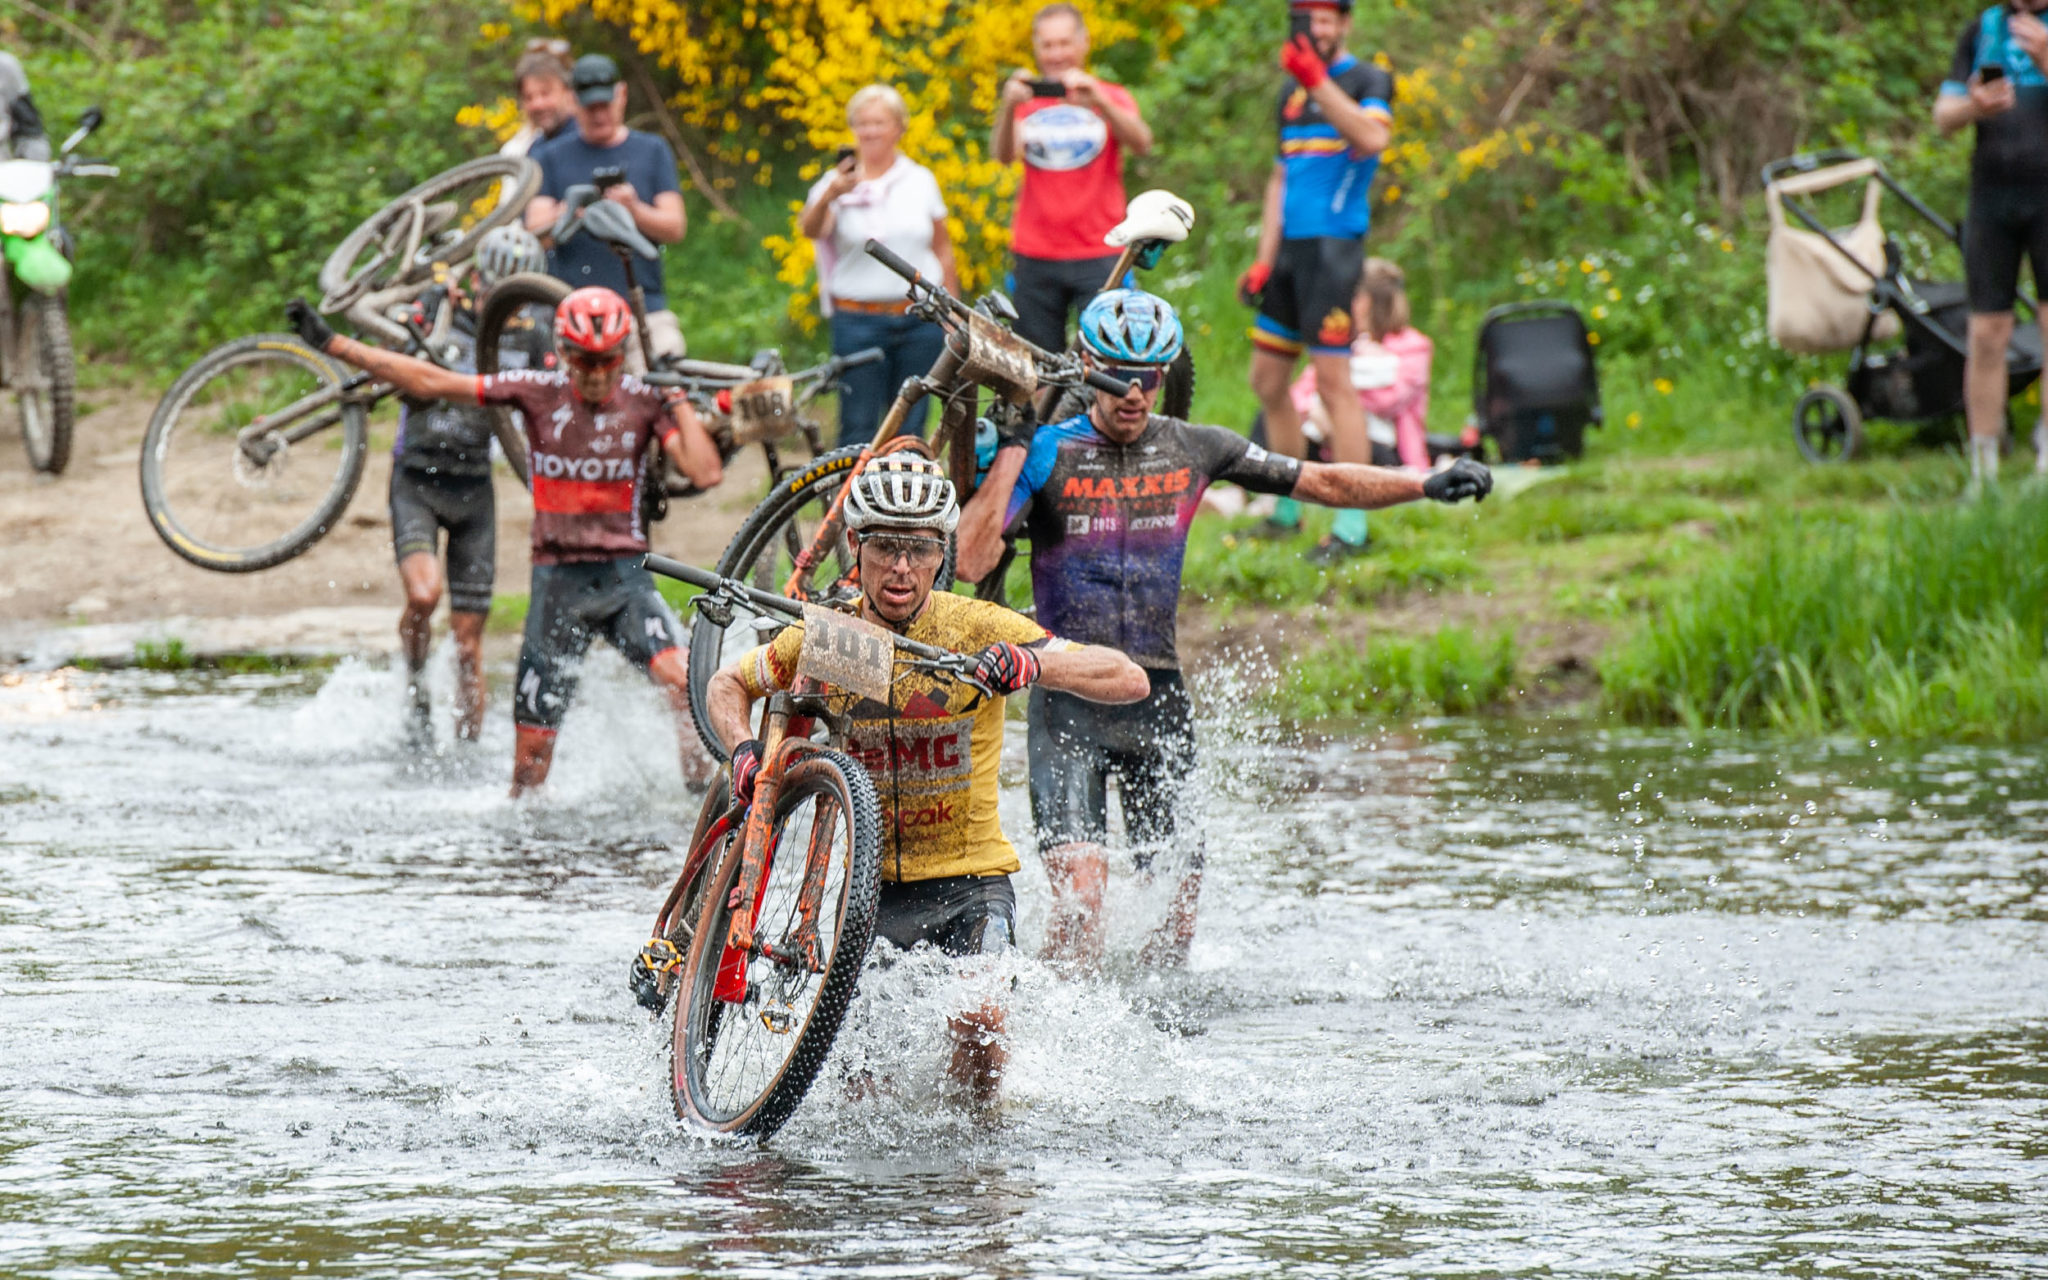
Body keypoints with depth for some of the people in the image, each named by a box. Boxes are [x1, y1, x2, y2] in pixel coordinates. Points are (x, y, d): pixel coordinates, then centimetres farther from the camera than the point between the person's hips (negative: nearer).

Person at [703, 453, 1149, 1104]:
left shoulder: (978, 628, -12)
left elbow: (1129, 679, -18)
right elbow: (727, 686, 13)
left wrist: (1037, 665, -36)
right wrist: (744, 748, -9)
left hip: (970, 880, -2)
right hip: (874, 883, 2)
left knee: (979, 1025, -25)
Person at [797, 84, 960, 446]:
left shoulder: (921, 181, 10)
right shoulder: (839, 180, 1)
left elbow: (942, 251, 14)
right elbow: (810, 229, -17)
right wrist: (830, 195, -38)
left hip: (920, 318, 2)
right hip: (858, 321, -2)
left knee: (910, 427, 4)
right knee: (859, 428, -4)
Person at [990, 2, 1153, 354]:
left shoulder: (1111, 98, 7)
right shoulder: (1026, 101, 10)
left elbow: (1140, 143, -13)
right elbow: (1004, 154, -8)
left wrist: (1098, 102, -30)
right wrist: (1008, 107, -28)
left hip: (1098, 258, -1)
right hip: (1035, 256, 1)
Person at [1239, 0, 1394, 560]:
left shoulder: (1368, 81, -3)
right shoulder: (1292, 94, 19)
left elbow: (1372, 139, -24)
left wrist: (1318, 83, -30)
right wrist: (1263, 260, 13)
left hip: (1334, 246, -8)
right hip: (1290, 247, 8)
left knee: (1333, 381, -12)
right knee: (1267, 381, 10)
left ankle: (1352, 526, -12)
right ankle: (1287, 511, 22)